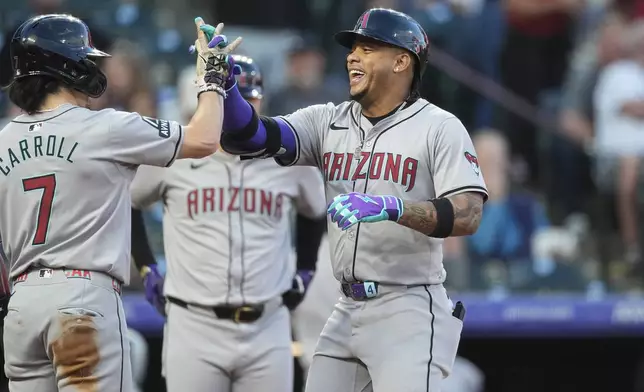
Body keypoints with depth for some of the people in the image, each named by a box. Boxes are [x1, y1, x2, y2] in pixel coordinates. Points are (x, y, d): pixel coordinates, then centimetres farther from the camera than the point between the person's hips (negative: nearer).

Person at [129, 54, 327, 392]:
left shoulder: (290, 160, 4)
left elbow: (315, 212, 25)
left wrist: (304, 272, 16)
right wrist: (146, 269, 10)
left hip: (267, 329, 2)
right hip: (195, 327, -2)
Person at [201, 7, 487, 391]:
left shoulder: (440, 128, -6)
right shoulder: (328, 122, 9)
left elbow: (468, 216, -17)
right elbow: (249, 137, -2)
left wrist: (392, 208, -31)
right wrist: (223, 81, -20)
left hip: (409, 312, -6)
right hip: (348, 312, 6)